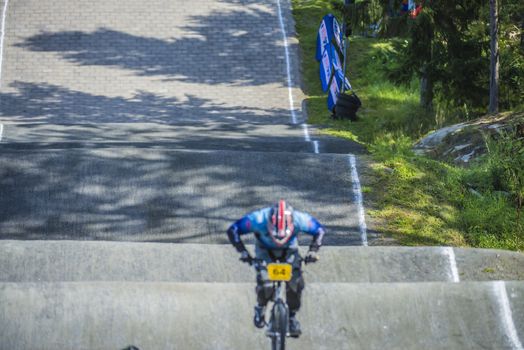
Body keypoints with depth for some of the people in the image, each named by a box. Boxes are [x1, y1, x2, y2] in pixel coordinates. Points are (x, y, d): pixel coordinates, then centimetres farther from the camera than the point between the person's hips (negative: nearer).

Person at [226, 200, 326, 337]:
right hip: (265, 250, -1)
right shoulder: (259, 219, -39)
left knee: (295, 282, -18)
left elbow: (319, 230, -16)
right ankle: (260, 308, 10)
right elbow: (233, 230, -26)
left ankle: (292, 316, 7)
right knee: (265, 284, -22)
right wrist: (243, 252, -33)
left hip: (288, 250, 1)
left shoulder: (299, 219, -36)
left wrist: (313, 251, -26)